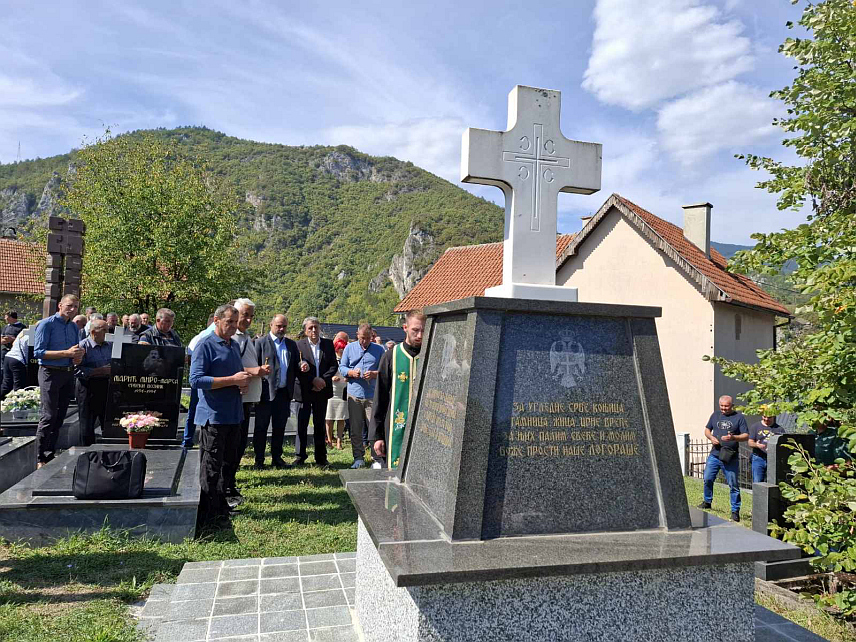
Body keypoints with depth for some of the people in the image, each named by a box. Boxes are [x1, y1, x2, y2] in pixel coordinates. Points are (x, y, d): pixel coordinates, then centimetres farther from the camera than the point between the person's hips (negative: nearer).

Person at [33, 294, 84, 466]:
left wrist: (78, 356, -2)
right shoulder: (47, 324, -7)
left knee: (60, 416, 11)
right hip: (50, 373, -7)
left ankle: (50, 454, 21)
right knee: (49, 416, -7)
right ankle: (41, 459, 1)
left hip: (68, 373, 7)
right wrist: (66, 353, -20)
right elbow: (38, 352, -13)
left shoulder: (74, 327, 13)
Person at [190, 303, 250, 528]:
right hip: (214, 414, -8)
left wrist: (244, 382, 3)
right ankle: (209, 514, 7)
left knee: (227, 462, 17)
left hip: (234, 413, 8)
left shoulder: (234, 345, 16)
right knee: (211, 467, -2)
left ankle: (221, 505, 30)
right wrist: (233, 380, -20)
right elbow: (196, 379, -19)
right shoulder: (205, 345, -10)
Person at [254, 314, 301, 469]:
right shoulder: (261, 342, -1)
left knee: (280, 427, 11)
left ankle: (277, 458, 21)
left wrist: (302, 366, -4)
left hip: (284, 392, 4)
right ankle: (259, 460, 12)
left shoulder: (291, 344, 14)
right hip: (266, 392, -4)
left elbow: (295, 366, 20)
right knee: (261, 427, 3)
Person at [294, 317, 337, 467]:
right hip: (304, 391, -2)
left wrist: (324, 379, -11)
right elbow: (298, 367, -9)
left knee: (320, 424, 10)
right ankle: (299, 457, 11)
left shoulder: (328, 344, 6)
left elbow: (334, 365, 3)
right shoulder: (299, 345, -2)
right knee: (302, 424, 1)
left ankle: (321, 458, 17)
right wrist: (313, 380, -15)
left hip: (322, 391, 2)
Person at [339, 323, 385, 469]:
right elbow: (342, 368, 9)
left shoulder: (379, 350, 7)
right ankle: (358, 458, 15)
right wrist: (352, 372, -11)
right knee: (355, 429, 6)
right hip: (354, 393, 2)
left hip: (373, 395, -2)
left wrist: (374, 374, -15)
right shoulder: (349, 348, 12)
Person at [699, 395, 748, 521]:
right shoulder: (715, 415, 10)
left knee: (733, 485, 1)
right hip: (714, 454, 4)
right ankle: (707, 502, 28)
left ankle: (735, 511, 11)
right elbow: (707, 429, 18)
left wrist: (733, 438, -22)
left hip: (730, 457, -4)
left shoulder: (739, 417, -1)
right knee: (707, 479, 7)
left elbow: (746, 436, -4)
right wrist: (711, 437, -4)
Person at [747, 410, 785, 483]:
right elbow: (750, 443, 5)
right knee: (757, 482, -4)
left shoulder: (779, 429, 10)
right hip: (758, 458, 0)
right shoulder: (755, 427, 10)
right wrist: (757, 445, -17)